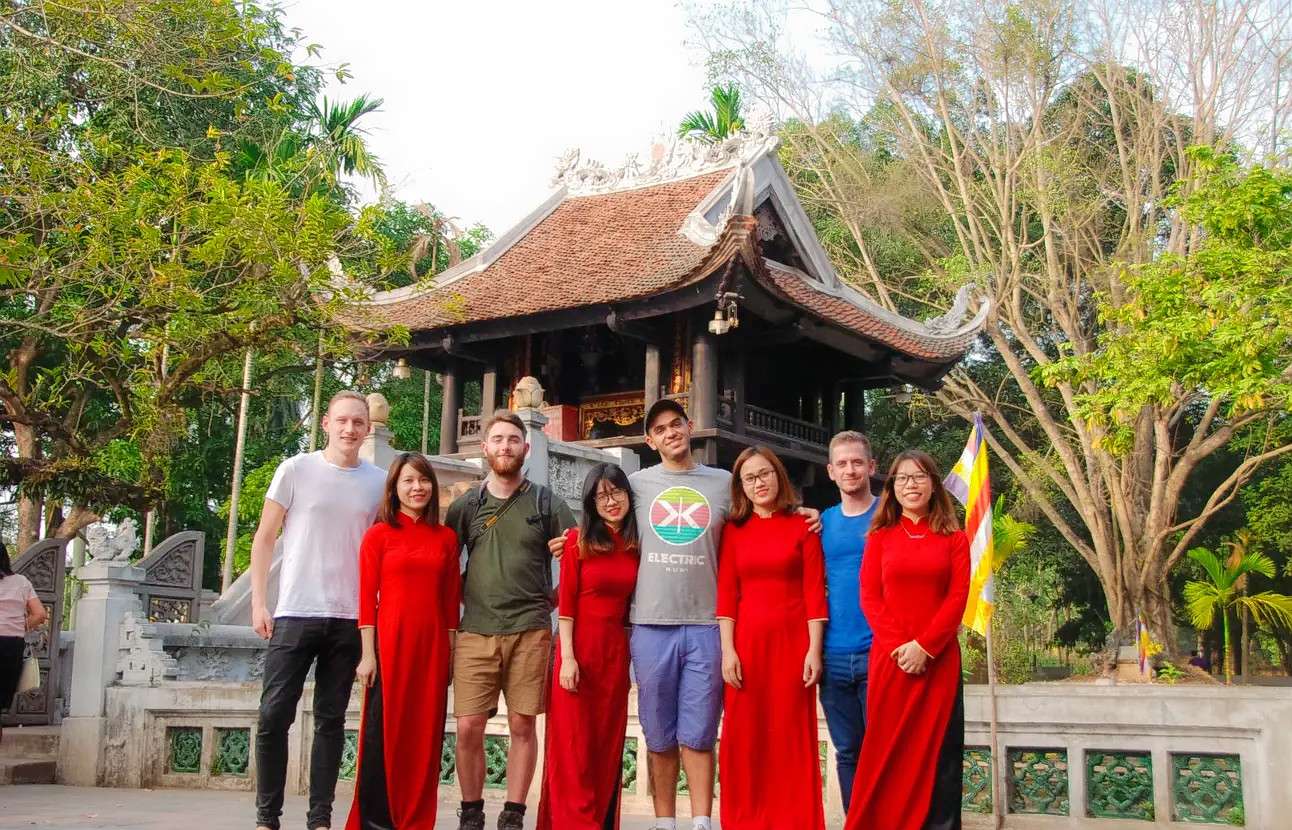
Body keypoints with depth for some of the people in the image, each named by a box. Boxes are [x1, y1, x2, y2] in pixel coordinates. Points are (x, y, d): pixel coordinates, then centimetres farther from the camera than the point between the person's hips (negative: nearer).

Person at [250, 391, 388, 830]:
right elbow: (264, 539, 3)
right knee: (274, 715, -3)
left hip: (350, 619, 2)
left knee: (331, 719, 7)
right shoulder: (296, 470, 0)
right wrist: (259, 603, -3)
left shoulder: (379, 482, 6)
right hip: (295, 613, -2)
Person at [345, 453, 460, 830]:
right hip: (390, 642, -3)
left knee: (425, 735, 6)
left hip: (432, 646, 3)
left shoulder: (446, 538, 10)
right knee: (383, 732, 0)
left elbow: (450, 601, 12)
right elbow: (367, 598, -2)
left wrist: (451, 651, 8)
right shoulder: (379, 534, 1)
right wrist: (368, 654, -7)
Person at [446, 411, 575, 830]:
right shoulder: (465, 504, 9)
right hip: (476, 631, 1)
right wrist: (464, 597, 7)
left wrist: (554, 597, 1)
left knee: (522, 725, 1)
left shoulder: (546, 502, 6)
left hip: (530, 631, -1)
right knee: (468, 727, -3)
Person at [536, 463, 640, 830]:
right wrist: (567, 657, -13)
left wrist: (630, 651, 5)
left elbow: (633, 603, 11)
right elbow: (565, 603, -6)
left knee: (608, 744, 8)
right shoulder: (578, 540, -3)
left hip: (616, 650, 4)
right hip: (579, 647, -4)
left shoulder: (637, 546, 6)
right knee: (573, 745, -3)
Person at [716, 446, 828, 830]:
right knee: (745, 738, 3)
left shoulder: (802, 527, 3)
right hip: (746, 643, 2)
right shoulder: (734, 529, 8)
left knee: (791, 738, 1)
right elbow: (726, 594, 3)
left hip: (791, 642, -1)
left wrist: (814, 650, -7)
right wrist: (727, 650, -6)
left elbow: (814, 592, -1)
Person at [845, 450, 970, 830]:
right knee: (886, 751, 1)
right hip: (890, 657, 0)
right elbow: (870, 597, 2)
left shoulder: (954, 538, 7)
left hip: (939, 659, 0)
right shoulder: (880, 537, 9)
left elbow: (958, 597, -2)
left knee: (937, 750, 1)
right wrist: (898, 645, -11)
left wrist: (924, 646, -13)